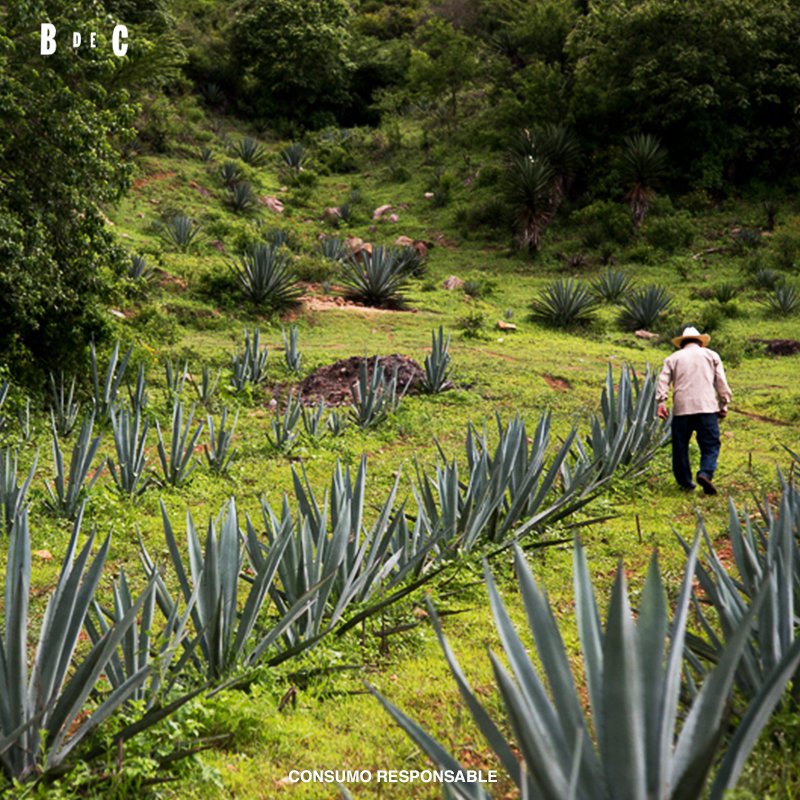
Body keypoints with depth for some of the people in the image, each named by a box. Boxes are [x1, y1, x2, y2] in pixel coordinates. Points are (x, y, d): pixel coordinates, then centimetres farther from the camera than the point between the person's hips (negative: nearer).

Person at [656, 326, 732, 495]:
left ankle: (685, 482, 13)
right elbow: (721, 381, 9)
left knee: (680, 446, 10)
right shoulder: (711, 355, 16)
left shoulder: (673, 358, 16)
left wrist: (661, 402, -5)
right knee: (710, 444, 1)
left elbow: (663, 380, 1)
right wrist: (724, 404, 11)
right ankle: (706, 473, -22)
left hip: (681, 408, 1)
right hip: (707, 407, -1)